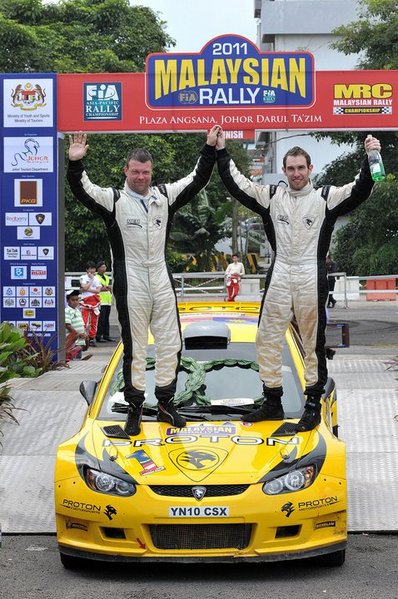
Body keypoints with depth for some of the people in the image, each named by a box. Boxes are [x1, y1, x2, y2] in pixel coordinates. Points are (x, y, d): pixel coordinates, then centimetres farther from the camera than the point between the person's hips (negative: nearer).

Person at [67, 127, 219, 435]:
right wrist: (75, 164, -34)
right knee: (134, 347, 3)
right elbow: (83, 190, -18)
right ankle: (135, 407, 13)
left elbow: (197, 179, 10)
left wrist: (210, 148, 2)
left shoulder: (165, 196, 6)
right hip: (131, 284, -4)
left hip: (162, 282, 4)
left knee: (171, 344, 9)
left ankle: (165, 403, 22)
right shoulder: (113, 200, -5)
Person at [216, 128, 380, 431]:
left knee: (313, 343, 3)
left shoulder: (326, 197, -1)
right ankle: (272, 403, 18)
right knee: (268, 338, 6)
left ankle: (313, 405, 12)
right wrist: (222, 152, 6)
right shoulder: (272, 196, 8)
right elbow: (237, 184, 9)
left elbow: (360, 190, -11)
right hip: (279, 276, 4)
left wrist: (370, 158, -24)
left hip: (311, 277, -4)